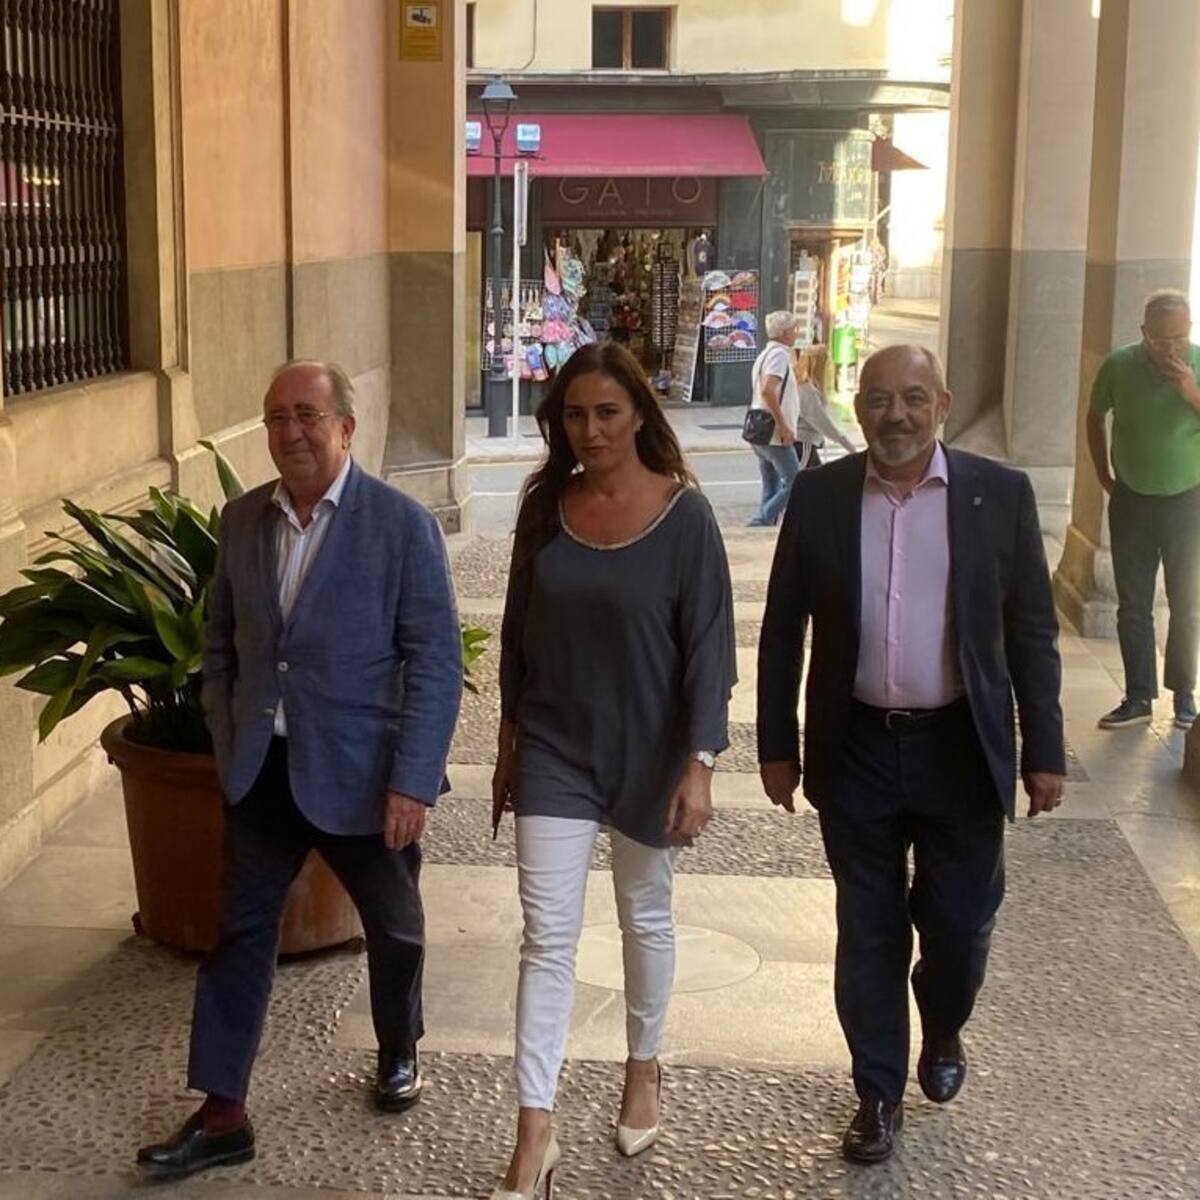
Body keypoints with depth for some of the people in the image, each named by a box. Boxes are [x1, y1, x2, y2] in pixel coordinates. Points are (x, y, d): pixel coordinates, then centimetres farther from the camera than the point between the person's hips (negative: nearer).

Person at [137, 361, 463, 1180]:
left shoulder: (404, 525, -12)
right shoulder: (241, 520, 3)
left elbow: (437, 662, -14)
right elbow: (221, 642, 12)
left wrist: (413, 779, -18)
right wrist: (226, 742, 5)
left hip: (362, 772, -3)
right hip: (261, 769, 4)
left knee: (393, 927, 16)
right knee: (241, 932, 6)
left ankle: (400, 1052, 42)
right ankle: (222, 1115, 14)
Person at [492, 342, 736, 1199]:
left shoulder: (684, 514, -12)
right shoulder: (545, 505, -2)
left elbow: (710, 647, -12)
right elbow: (519, 631, 7)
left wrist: (700, 764, -18)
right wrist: (510, 739, 9)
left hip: (648, 751, -2)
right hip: (554, 750, 2)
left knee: (646, 918, 17)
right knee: (548, 939, -1)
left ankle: (644, 1070, 40)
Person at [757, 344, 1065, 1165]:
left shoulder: (1000, 494, -4)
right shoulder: (820, 496, -2)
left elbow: (1032, 632, 0)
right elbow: (784, 630, 4)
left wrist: (1044, 751, -2)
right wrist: (778, 745, 3)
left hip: (961, 750, 0)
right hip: (856, 751, 1)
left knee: (961, 922, 8)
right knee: (869, 930, 10)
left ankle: (943, 1031, 41)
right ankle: (879, 1093, 27)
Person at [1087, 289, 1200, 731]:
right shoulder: (1120, 365, -9)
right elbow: (1095, 417, 8)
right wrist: (1105, 477, 8)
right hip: (1131, 502, 1)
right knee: (1133, 606, 5)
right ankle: (1139, 697, 13)